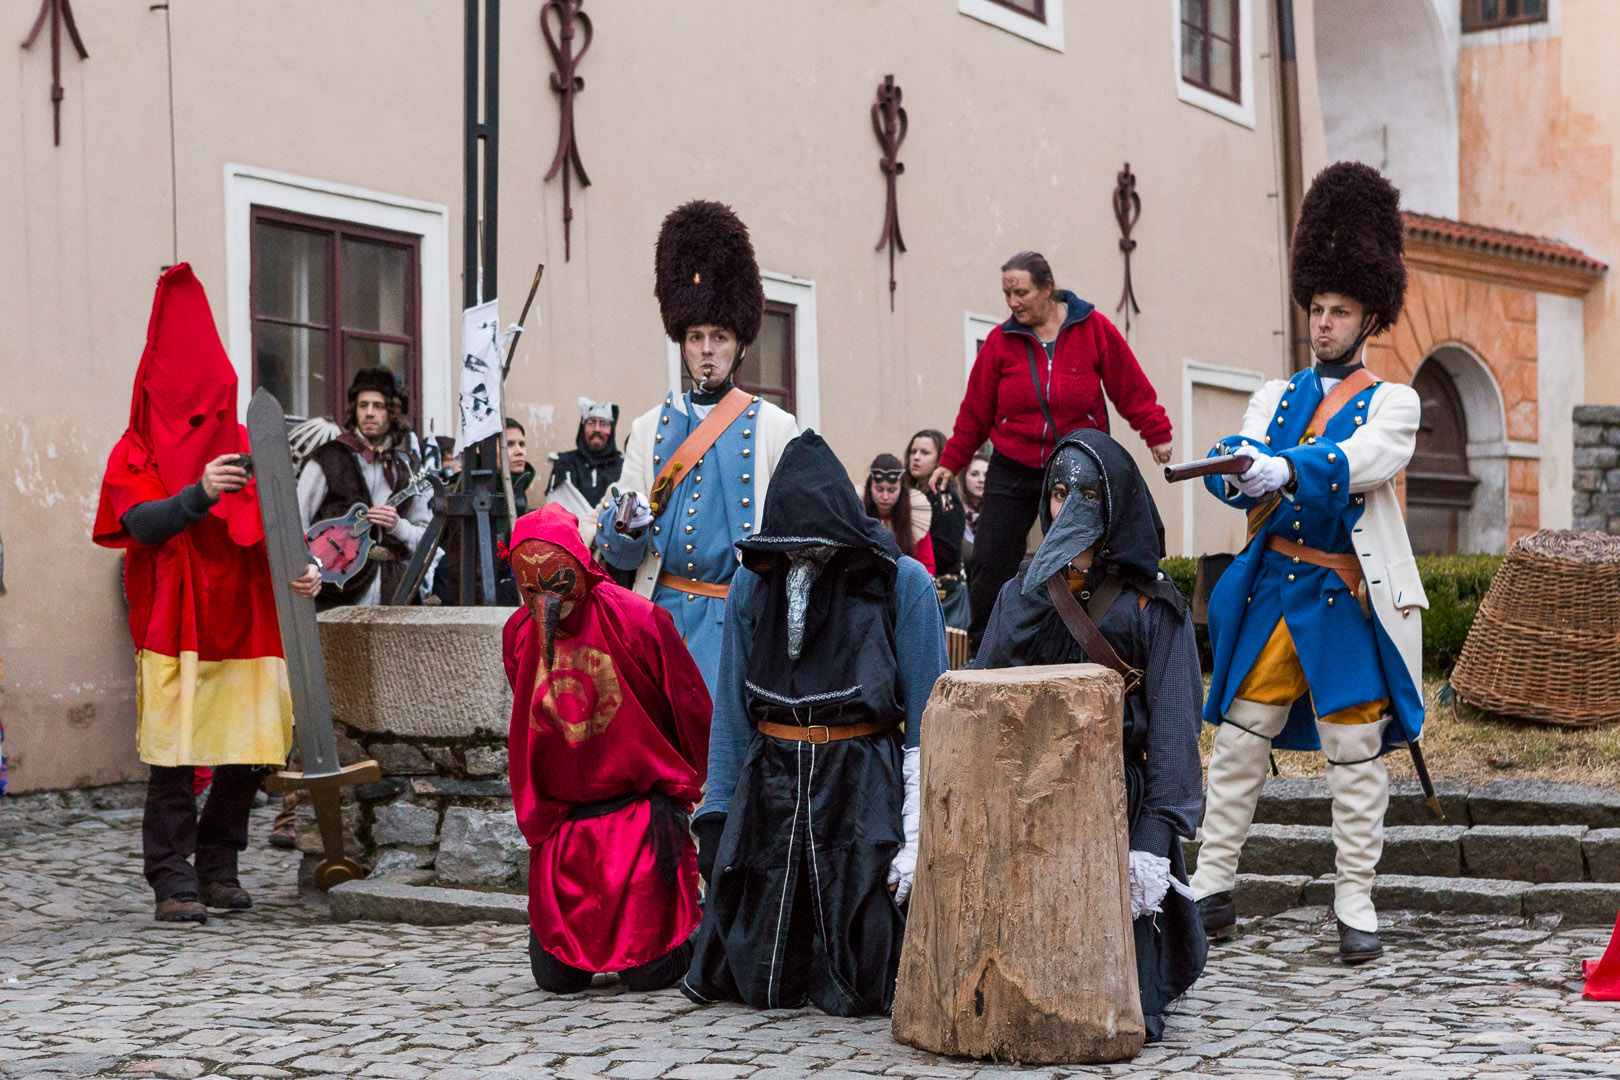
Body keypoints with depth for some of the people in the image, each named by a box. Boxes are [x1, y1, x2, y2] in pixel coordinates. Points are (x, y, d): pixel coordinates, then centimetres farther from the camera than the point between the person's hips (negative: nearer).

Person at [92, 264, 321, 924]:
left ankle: (218, 868, 18)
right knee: (174, 761, -7)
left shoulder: (244, 449, 14)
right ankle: (173, 885, 0)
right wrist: (199, 494, -32)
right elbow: (143, 523, -15)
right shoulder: (136, 454, 2)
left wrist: (303, 566, -10)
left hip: (247, 626, 4)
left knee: (248, 756, 2)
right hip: (174, 632, -4)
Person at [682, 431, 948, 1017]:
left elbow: (926, 716, -7)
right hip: (771, 778, 3)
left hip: (863, 782, -3)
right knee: (756, 983, 3)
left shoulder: (902, 583, -7)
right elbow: (731, 707, 8)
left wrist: (917, 832, -12)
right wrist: (717, 815, 3)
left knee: (858, 992, -5)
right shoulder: (753, 582, 4)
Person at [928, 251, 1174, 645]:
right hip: (1012, 472, 1)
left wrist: (1156, 433, 7)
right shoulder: (1001, 341, 0)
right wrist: (951, 461, 11)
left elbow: (1131, 387, 5)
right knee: (989, 567, -4)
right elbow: (976, 409, 8)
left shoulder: (1094, 329, -3)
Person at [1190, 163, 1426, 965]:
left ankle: (1356, 905, 9)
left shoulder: (1394, 403, 3)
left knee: (1356, 755, 0)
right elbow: (1236, 465, -4)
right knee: (1239, 740, 5)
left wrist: (1285, 468, -35)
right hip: (1270, 592, 3)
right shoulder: (1275, 397, 13)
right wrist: (1238, 469, -29)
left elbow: (1361, 462, -18)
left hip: (1348, 599, -3)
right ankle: (1212, 888, 13)